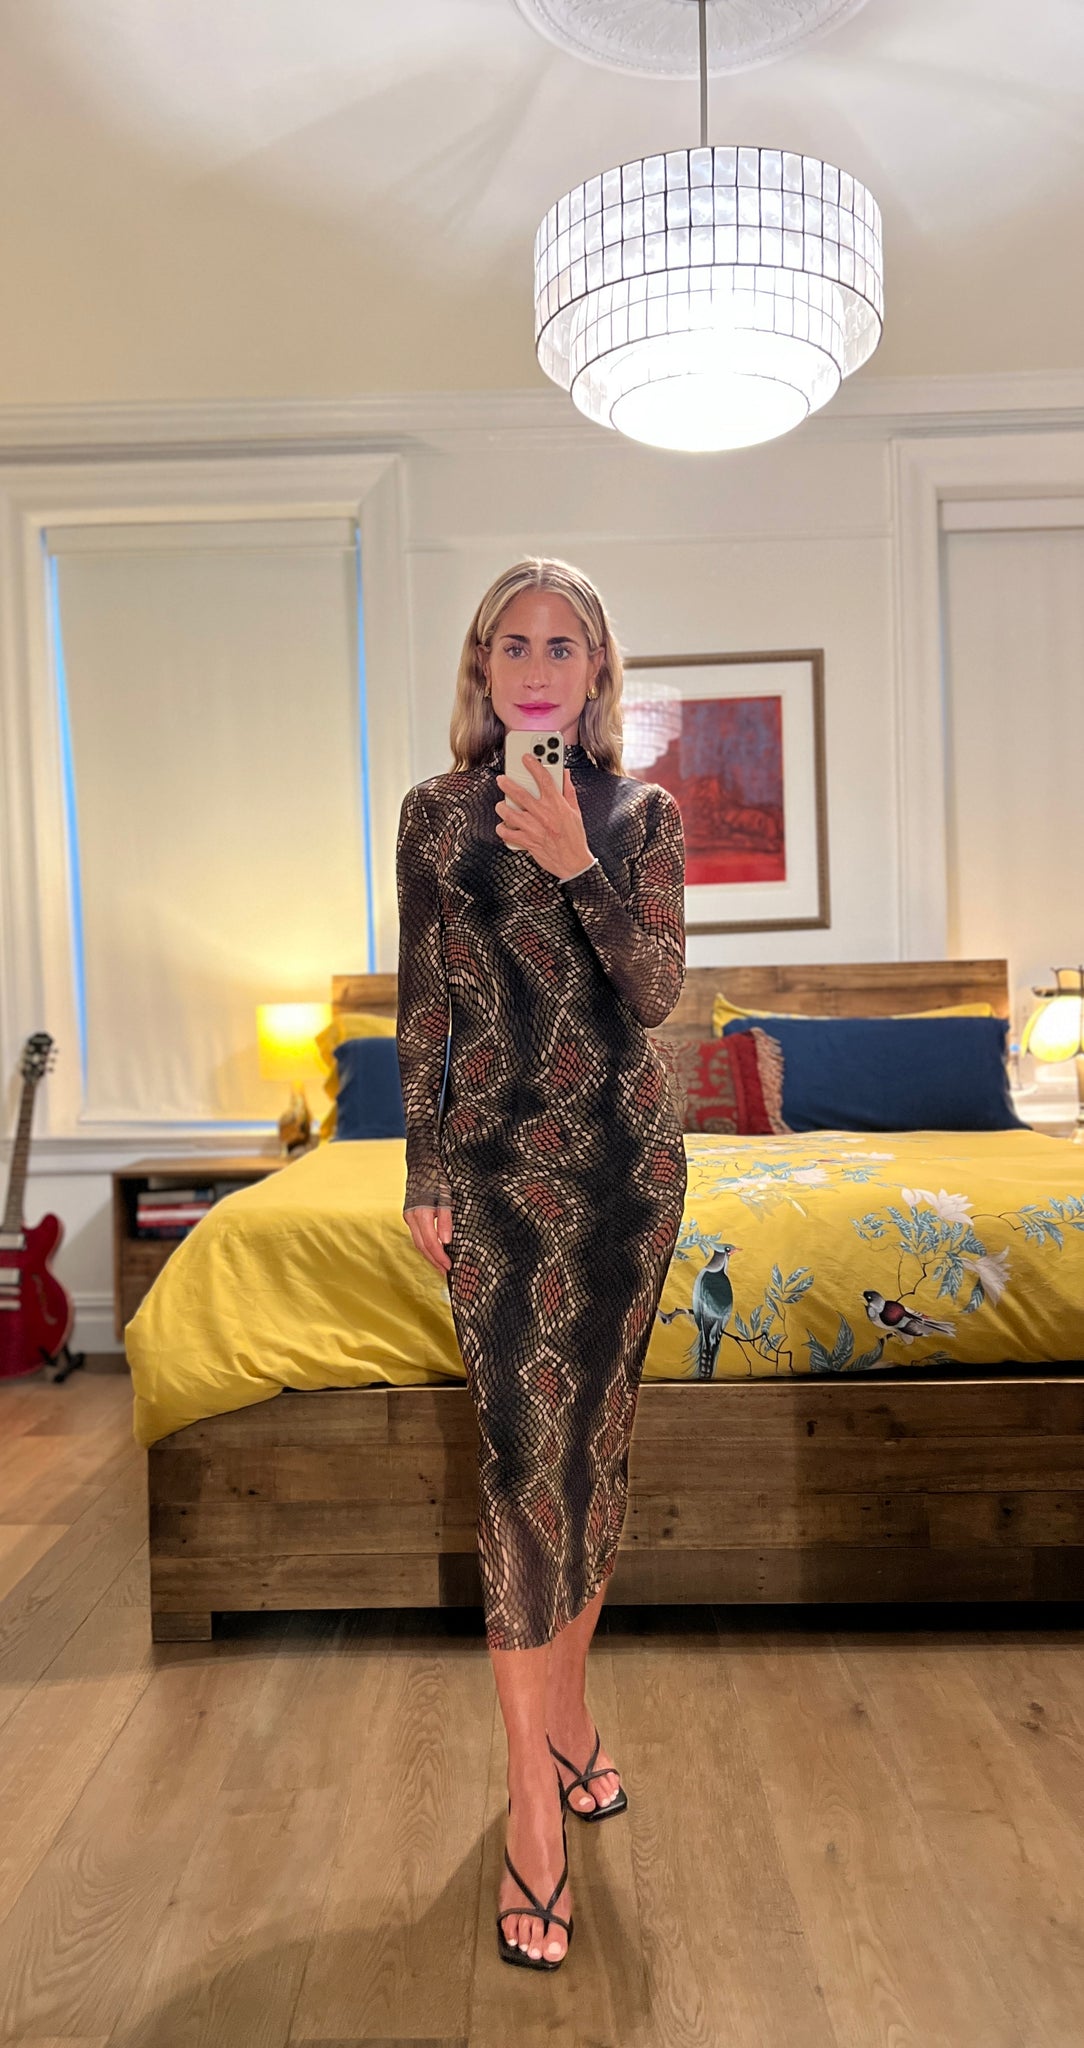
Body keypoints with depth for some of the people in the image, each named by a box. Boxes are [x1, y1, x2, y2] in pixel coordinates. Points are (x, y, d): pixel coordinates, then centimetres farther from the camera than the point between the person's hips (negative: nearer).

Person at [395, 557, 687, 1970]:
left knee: (597, 1438, 11)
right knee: (525, 1445, -5)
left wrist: (579, 865, -18)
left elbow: (657, 992, -5)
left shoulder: (644, 814, 6)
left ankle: (567, 1705, 33)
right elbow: (423, 1003, 4)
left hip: (629, 1160, 2)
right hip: (498, 1164, -2)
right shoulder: (437, 814, 4)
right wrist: (423, 1173, 1)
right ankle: (535, 1799, 7)